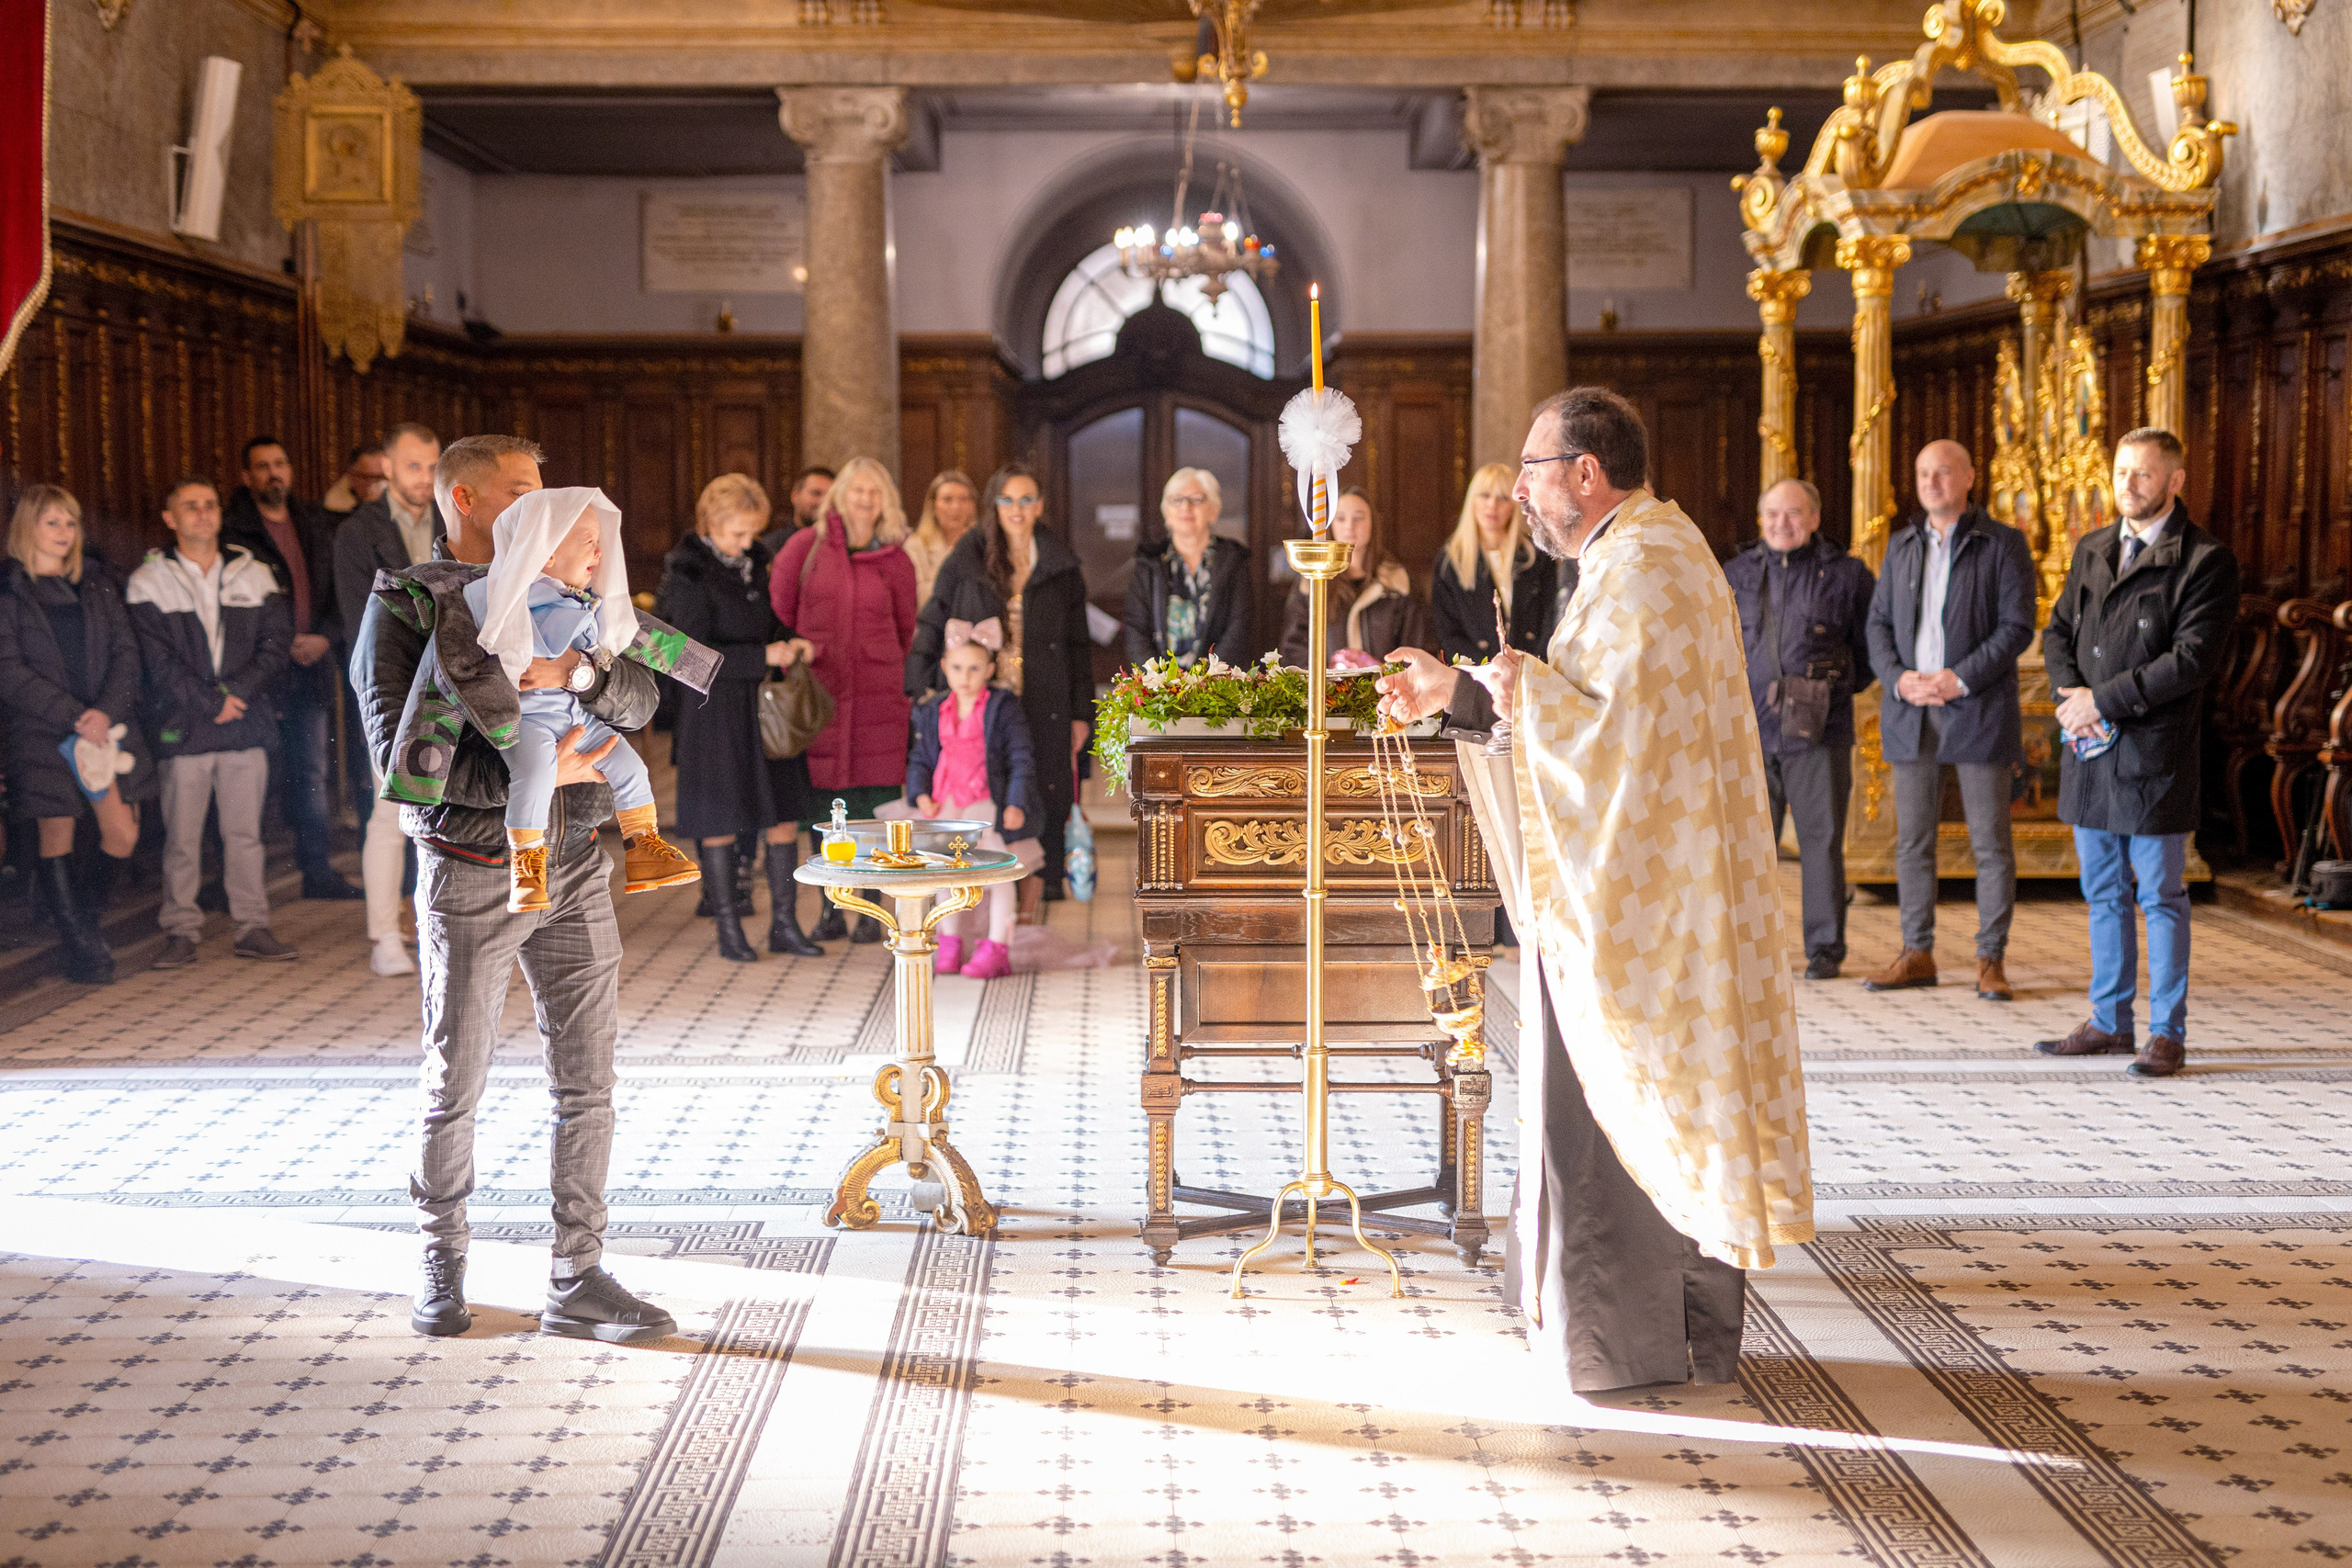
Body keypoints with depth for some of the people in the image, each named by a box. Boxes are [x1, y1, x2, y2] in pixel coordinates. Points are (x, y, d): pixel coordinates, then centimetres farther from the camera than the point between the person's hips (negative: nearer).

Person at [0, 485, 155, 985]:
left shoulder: (98, 588, 15)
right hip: (42, 734, -4)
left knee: (124, 835, -1)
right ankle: (80, 947, 9)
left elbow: (126, 652, 6)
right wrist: (73, 716, -16)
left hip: (109, 728, 4)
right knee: (56, 838, 0)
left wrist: (106, 712, -12)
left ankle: (82, 916, 23)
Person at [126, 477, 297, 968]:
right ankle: (181, 931, 8)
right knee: (182, 837, 0)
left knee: (245, 832, 5)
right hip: (182, 728, -2)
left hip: (246, 725, 2)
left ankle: (252, 927, 12)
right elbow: (157, 661, -4)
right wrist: (210, 702, -10)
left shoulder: (255, 574, 11)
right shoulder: (147, 582, 3)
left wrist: (237, 692, -9)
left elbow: (277, 643, 4)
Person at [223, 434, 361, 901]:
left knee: (311, 771, 9)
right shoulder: (232, 530, -5)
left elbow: (336, 591, 15)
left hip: (311, 665, 5)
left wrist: (324, 638, -2)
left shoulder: (317, 526, 14)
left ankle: (319, 870, 14)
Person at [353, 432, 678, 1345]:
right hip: (471, 872, -4)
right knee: (456, 1084, 6)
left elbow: (640, 699, 0)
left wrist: (579, 672, -22)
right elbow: (400, 753, -14)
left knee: (587, 1079, 2)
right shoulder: (405, 606, -3)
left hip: (575, 867, 4)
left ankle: (578, 1282, 9)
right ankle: (442, 1266, 25)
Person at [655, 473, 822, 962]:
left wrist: (790, 645, 1)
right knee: (721, 820, 3)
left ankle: (784, 924, 13)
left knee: (785, 812, 4)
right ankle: (728, 928, 13)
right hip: (716, 708, -6)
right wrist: (763, 657, -20)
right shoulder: (690, 574, -12)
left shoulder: (754, 562, 9)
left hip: (765, 704, 6)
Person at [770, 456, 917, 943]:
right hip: (817, 692, 0)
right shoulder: (806, 546, 4)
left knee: (874, 803, -2)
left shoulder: (896, 561, 7)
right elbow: (777, 613, 6)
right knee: (822, 803, 3)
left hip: (877, 694, 0)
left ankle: (872, 911, 7)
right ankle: (831, 908, 14)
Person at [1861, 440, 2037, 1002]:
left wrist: (1960, 679, -16)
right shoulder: (1902, 545, 14)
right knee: (1912, 840, 6)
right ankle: (1917, 954, 15)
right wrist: (1899, 678, -7)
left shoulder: (2003, 544, -1)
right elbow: (1878, 623, 11)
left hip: (1978, 711, -4)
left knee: (1991, 842, -1)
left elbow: (2017, 627, -7)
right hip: (1910, 712, 4)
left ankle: (1991, 959, 6)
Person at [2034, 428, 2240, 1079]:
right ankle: (2110, 1021, 22)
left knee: (2161, 896, 0)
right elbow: (2057, 630, 15)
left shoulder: (2206, 560, -7)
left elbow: (2193, 658, -15)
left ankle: (2167, 1033, 7)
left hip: (2154, 750, -6)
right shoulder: (2092, 550, 14)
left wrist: (2104, 700, -15)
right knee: (2103, 893, 13)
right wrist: (2071, 695, -5)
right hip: (2089, 751, 6)